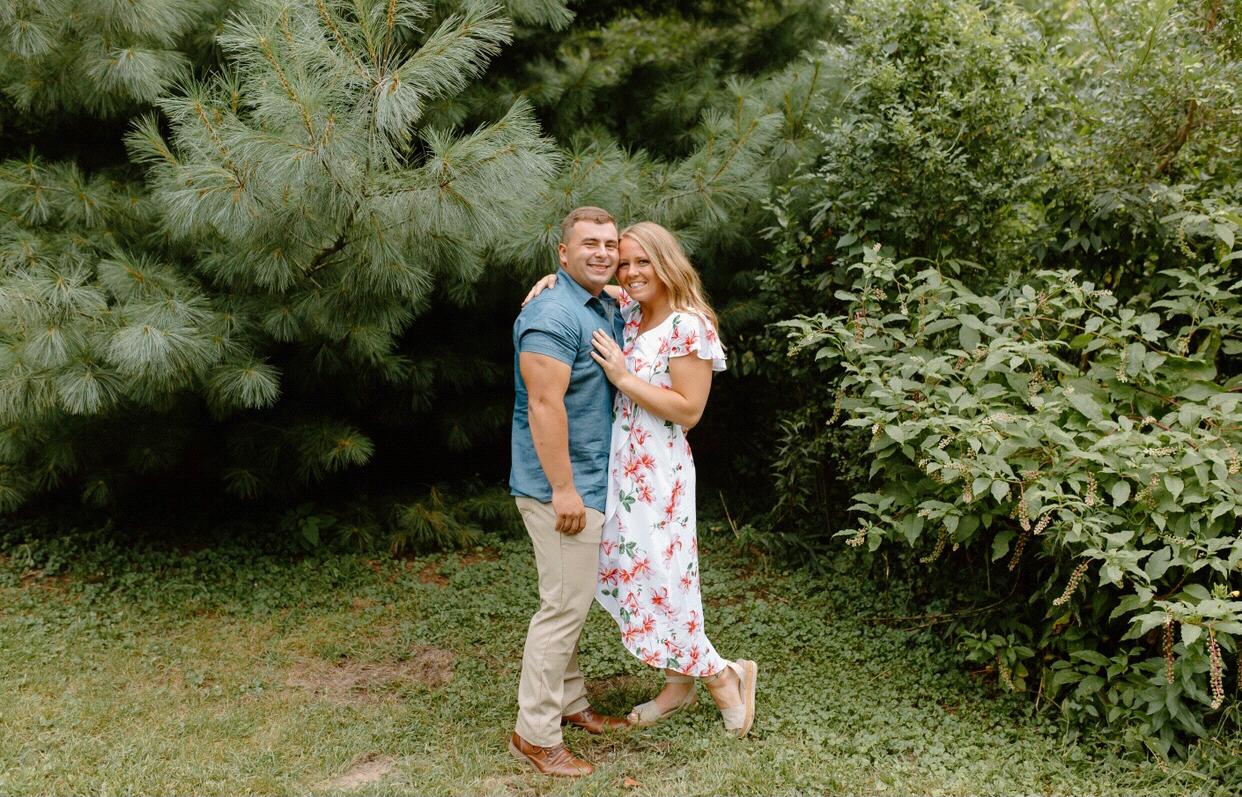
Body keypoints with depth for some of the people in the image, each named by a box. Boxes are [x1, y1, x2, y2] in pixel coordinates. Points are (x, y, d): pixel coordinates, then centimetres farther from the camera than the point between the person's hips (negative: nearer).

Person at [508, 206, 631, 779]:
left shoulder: (607, 308, 12)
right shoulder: (553, 314, -19)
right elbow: (544, 405, -24)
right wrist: (563, 489, -25)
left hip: (591, 482, 10)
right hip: (562, 486, -10)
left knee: (573, 602, 19)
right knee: (564, 606, -4)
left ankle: (569, 702, 32)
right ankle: (534, 734, 6)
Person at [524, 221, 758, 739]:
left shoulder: (689, 326, -15)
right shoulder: (629, 311, 7)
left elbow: (689, 411, -17)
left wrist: (623, 377, -19)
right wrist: (556, 279, 2)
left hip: (657, 472, -8)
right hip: (619, 465, 8)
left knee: (655, 580, -4)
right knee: (628, 575, 14)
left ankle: (724, 674, 15)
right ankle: (678, 684, 29)